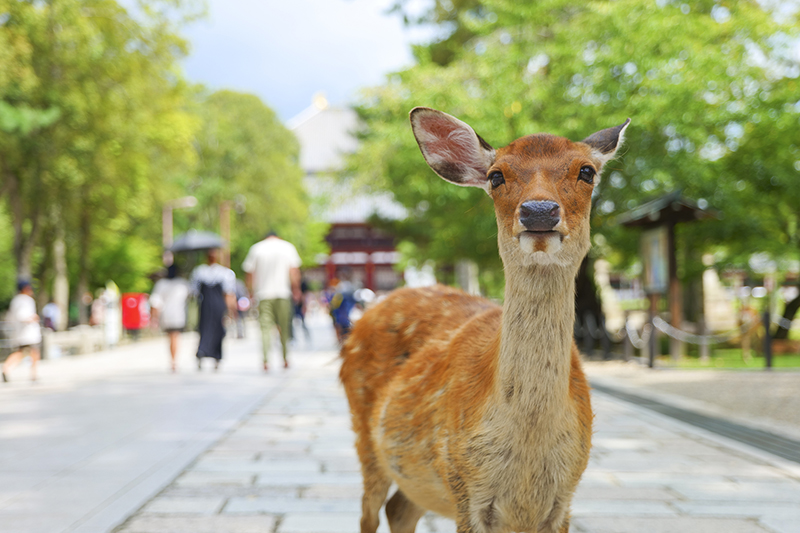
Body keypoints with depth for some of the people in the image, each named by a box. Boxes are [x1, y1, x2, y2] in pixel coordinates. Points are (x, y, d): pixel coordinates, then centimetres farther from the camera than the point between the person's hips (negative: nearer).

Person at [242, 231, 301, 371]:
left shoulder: (256, 248, 9)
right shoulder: (288, 247, 9)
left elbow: (250, 274, 8)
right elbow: (294, 271, 0)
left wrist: (251, 292, 16)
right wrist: (296, 290, 5)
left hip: (263, 293, 0)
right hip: (283, 292, 0)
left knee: (265, 327, -4)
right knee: (284, 326, 11)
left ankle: (266, 359, -18)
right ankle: (285, 358, 14)